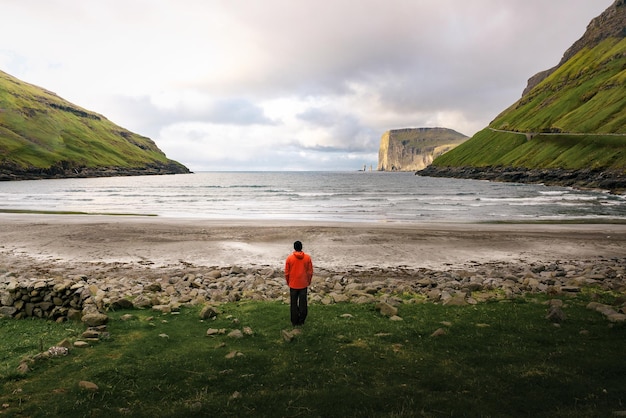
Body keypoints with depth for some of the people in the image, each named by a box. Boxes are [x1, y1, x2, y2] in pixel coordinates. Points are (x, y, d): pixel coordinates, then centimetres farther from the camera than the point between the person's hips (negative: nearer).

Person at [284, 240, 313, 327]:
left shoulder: (289, 258, -9)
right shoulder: (307, 257, -7)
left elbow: (286, 272, -4)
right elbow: (310, 272, -2)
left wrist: (288, 282, 11)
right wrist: (309, 281, 12)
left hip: (293, 284, -1)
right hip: (304, 284, 1)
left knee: (294, 303, 11)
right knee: (303, 303, 12)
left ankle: (294, 322, 16)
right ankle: (301, 321, 18)